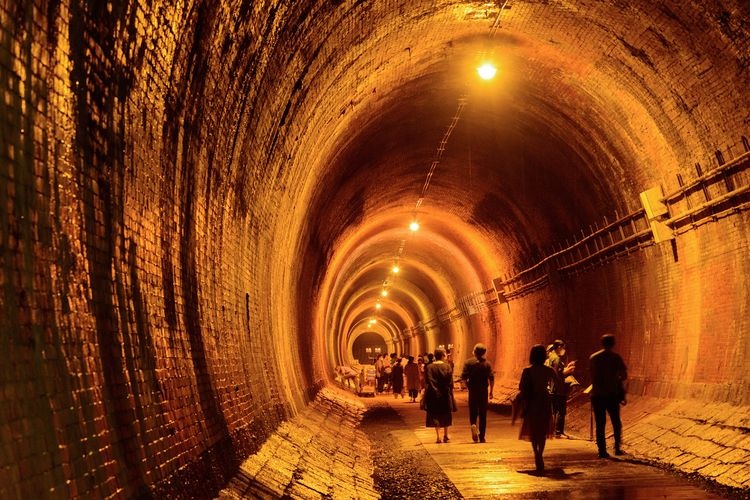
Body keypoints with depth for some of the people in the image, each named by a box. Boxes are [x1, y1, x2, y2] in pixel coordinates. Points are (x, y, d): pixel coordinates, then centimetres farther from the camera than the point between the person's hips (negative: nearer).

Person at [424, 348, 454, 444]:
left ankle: (438, 436, 1)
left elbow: (427, 382, -4)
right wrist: (450, 391, 3)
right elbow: (450, 382, -6)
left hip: (433, 395, 1)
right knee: (446, 415, 14)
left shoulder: (429, 367, -3)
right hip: (445, 394, 0)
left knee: (436, 415, 7)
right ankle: (445, 436, 16)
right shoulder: (447, 366, -6)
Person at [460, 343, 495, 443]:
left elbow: (463, 377, -8)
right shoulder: (487, 363, -1)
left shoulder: (468, 362, -2)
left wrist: (468, 385, 10)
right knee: (483, 414, 8)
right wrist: (491, 391, 2)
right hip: (483, 391, 0)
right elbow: (491, 378, -7)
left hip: (472, 391, 0)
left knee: (473, 412, 12)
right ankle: (481, 437, 9)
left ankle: (473, 425, -19)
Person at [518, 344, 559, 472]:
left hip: (531, 402, -1)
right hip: (545, 402, 1)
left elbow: (521, 387, -8)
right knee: (543, 430, 12)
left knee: (533, 430, 6)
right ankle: (539, 457, 12)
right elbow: (558, 383, 5)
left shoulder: (527, 371, -9)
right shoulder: (549, 370, -5)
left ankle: (537, 455, -12)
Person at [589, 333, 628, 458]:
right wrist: (616, 381, 11)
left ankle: (602, 451, 2)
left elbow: (592, 376, 9)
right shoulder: (615, 357, -5)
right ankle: (617, 448, 11)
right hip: (612, 394, -2)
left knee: (600, 424, 6)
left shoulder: (593, 358, 4)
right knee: (616, 422, 16)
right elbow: (624, 376, -8)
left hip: (597, 395, 2)